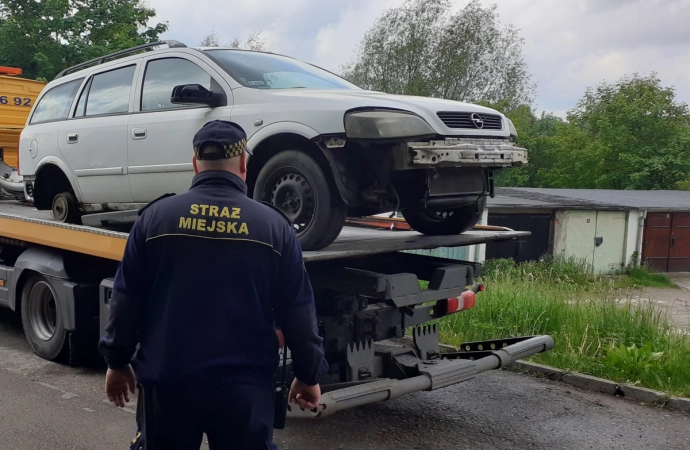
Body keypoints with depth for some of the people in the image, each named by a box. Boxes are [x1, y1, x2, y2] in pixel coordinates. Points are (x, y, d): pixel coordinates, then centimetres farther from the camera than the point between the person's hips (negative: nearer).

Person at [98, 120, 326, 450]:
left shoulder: (154, 216, -2)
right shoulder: (274, 225, -4)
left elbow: (126, 300, 2)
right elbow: (298, 313, -1)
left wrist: (117, 363, 14)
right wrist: (308, 375, 10)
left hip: (168, 381, 2)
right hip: (244, 385, -1)